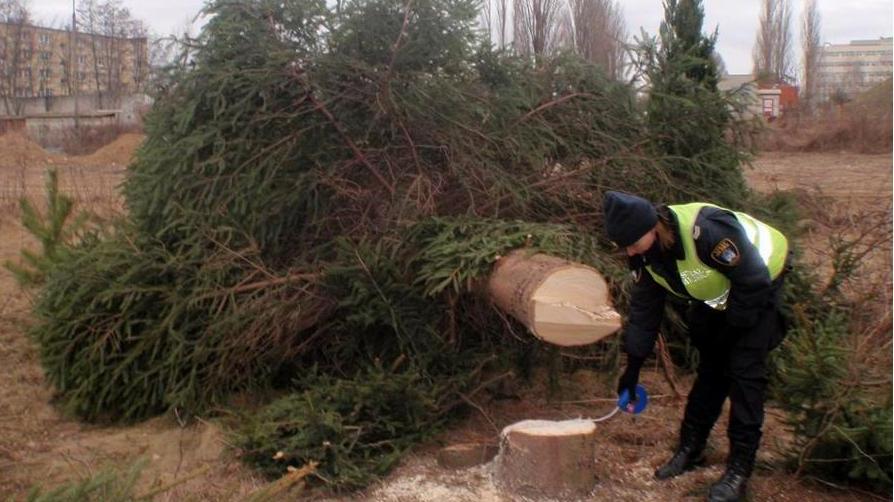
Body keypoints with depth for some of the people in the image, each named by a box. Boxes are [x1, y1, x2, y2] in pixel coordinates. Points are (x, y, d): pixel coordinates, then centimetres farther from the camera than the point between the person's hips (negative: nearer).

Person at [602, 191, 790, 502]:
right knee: (710, 367, 10)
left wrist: (734, 327, -19)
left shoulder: (707, 231, -41)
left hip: (758, 286, -6)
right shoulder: (643, 253, -16)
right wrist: (633, 366, -6)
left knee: (745, 371, -12)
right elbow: (644, 307, -7)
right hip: (715, 294, 7)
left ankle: (740, 468, -5)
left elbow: (754, 281, -30)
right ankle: (691, 447, 22)